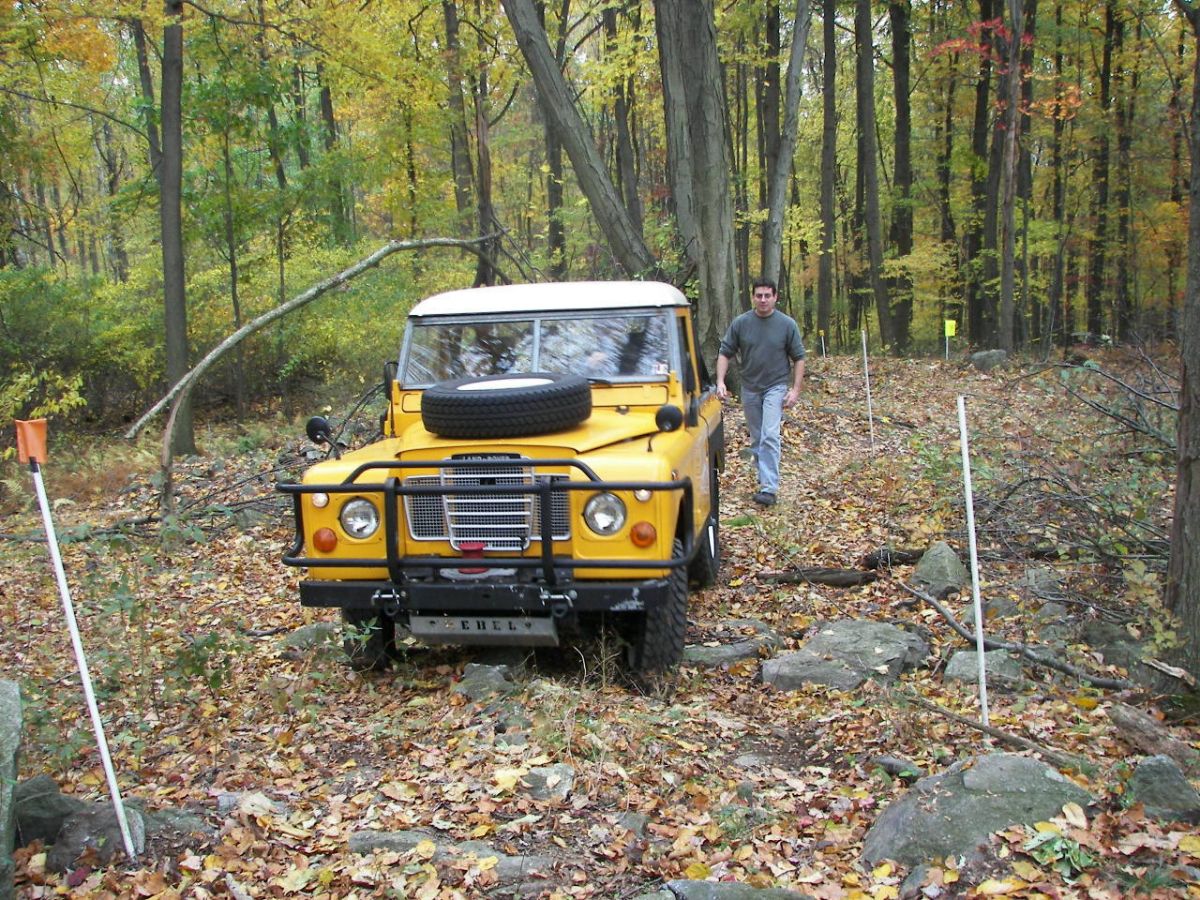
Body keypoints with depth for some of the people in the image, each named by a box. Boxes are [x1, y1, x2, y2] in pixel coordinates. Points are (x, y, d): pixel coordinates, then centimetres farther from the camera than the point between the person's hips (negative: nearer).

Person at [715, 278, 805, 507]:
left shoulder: (787, 324, -7)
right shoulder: (740, 323, -3)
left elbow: (798, 358, -1)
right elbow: (725, 353, 2)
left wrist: (795, 389, -6)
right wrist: (720, 381, -9)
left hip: (776, 387, -3)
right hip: (749, 388, 3)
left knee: (770, 436, -15)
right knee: (756, 439, 13)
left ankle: (769, 489, -17)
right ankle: (765, 477, 31)